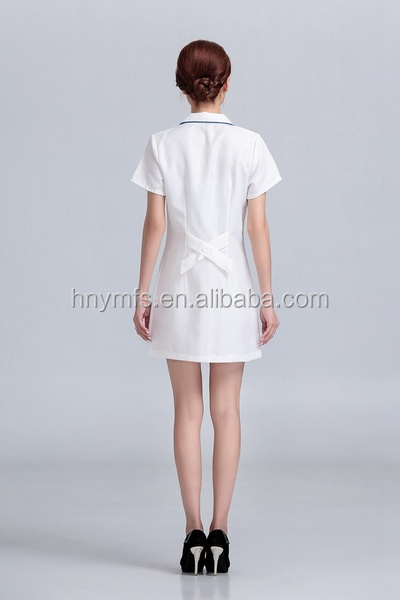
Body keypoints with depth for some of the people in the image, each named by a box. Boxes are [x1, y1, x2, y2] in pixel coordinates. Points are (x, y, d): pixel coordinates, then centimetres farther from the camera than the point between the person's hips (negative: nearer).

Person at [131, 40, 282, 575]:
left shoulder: (162, 145, -4)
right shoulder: (249, 145, -4)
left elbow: (155, 224, -4)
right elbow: (258, 227, -4)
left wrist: (143, 294, 2)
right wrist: (267, 298, 2)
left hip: (180, 287, 0)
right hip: (231, 285, 0)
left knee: (188, 411, 8)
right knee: (226, 411, 7)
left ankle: (194, 533, 8)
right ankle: (219, 534, 9)